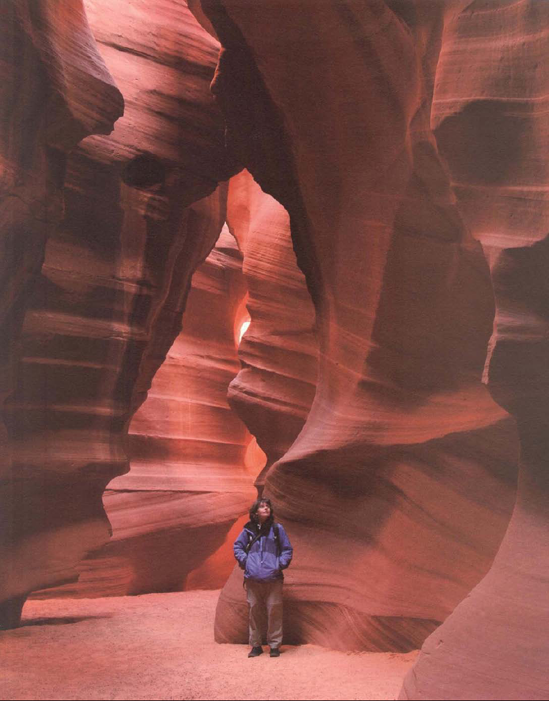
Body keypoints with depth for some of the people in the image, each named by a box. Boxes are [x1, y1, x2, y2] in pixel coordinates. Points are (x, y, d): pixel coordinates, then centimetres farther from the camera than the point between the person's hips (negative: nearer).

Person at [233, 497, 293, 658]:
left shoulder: (277, 528, 6)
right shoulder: (248, 530, 6)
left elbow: (287, 549, 11)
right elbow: (238, 546, 16)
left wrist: (281, 564, -2)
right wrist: (244, 561, 2)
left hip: (273, 578, -1)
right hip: (252, 578, 1)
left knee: (274, 611, -2)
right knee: (254, 611, 6)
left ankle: (275, 645, 10)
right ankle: (255, 645, 18)